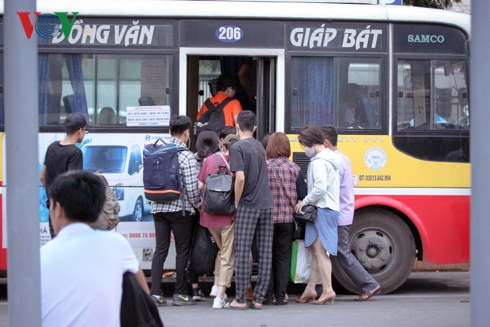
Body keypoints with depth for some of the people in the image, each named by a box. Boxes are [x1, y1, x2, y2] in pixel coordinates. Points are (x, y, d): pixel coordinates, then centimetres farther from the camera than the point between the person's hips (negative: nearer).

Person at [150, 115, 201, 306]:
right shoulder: (185, 155, -12)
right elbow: (192, 187, -14)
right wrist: (198, 204, 2)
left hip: (158, 207, 5)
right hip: (180, 208, -5)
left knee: (160, 249, 7)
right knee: (182, 250, 5)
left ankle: (155, 293, 2)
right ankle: (180, 294, 7)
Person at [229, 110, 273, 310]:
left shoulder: (238, 147, -7)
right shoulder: (260, 147, 15)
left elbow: (240, 178, -17)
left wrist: (236, 203, -6)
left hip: (248, 206, -6)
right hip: (266, 205, 6)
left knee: (242, 253, -2)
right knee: (265, 254, 5)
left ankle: (240, 299, -1)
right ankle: (258, 298, 8)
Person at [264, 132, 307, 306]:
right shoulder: (294, 168, -2)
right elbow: (302, 195, -3)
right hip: (287, 219, 1)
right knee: (283, 257, 9)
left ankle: (267, 296, 8)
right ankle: (280, 296, 8)